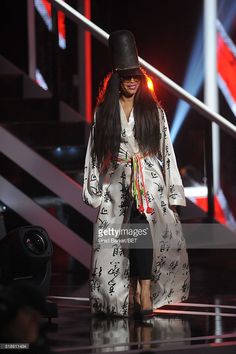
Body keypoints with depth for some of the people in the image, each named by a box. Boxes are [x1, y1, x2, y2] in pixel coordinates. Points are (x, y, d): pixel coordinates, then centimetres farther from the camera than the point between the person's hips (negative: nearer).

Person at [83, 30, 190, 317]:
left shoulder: (153, 109, 6)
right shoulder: (105, 111, 7)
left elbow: (166, 148, 5)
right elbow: (95, 150, 8)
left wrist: (172, 191, 0)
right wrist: (94, 189, 3)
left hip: (149, 182, -2)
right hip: (117, 183, 2)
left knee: (142, 233, -18)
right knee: (120, 240, 2)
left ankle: (145, 295, -22)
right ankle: (131, 292, 12)